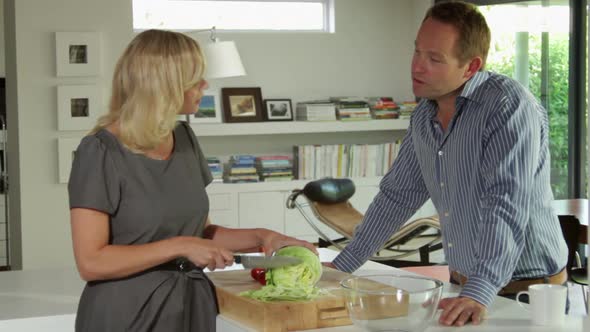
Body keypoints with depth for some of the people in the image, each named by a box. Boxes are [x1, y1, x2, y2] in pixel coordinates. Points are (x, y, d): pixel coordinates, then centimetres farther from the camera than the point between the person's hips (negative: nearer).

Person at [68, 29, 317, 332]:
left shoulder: (183, 138, 4)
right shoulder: (101, 152, -16)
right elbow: (91, 262, -19)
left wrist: (261, 237, 0)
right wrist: (180, 247, -21)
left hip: (192, 307, 6)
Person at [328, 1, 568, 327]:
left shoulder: (509, 107, -17)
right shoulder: (424, 116, 6)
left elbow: (506, 206, -27)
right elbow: (397, 193, 16)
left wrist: (478, 295, -36)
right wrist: (340, 266, 15)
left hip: (526, 288, -6)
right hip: (465, 284, 6)